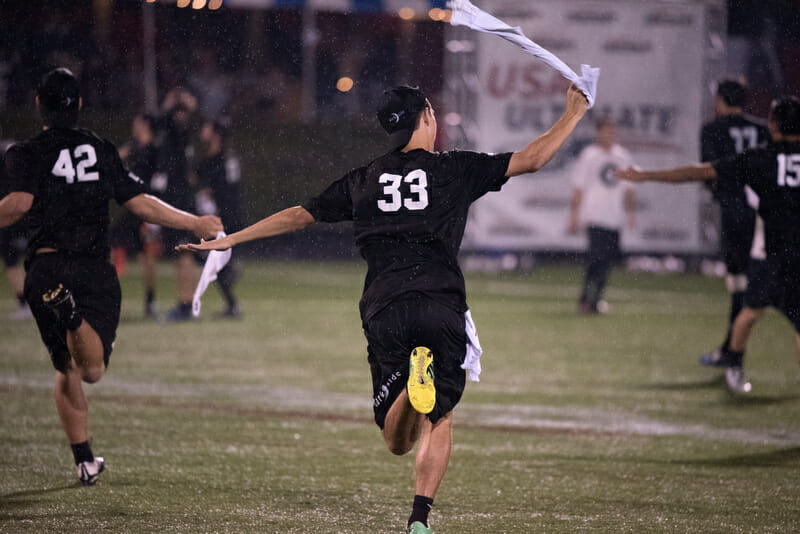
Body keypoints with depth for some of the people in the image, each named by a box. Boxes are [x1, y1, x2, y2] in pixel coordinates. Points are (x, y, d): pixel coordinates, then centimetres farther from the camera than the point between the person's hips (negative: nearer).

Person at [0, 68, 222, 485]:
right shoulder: (102, 151, 11)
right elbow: (141, 204, 9)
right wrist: (195, 224, 19)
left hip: (46, 268, -1)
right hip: (96, 270, 1)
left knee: (67, 371, 13)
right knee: (92, 371, -6)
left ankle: (85, 461, 7)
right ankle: (76, 317, -38)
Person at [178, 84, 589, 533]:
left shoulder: (364, 180, 17)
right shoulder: (454, 168, 8)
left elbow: (299, 215, 22)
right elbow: (532, 159, 6)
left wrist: (231, 239, 32)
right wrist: (575, 112, 19)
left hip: (384, 310, 2)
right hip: (441, 306, -2)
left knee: (397, 442, 6)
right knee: (441, 419, 12)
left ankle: (413, 382, -28)